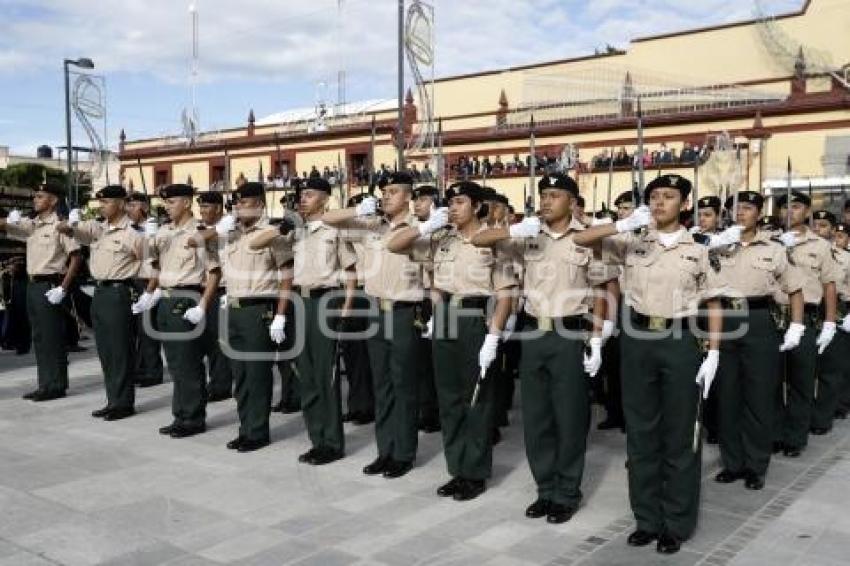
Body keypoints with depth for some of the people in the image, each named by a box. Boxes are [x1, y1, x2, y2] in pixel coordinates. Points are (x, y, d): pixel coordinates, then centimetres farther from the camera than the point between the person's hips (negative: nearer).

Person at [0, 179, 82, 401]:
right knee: (39, 337, 11)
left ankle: (56, 385, 6)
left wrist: (63, 288, -18)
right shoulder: (30, 225, 12)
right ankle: (45, 384, 19)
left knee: (52, 337, -2)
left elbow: (76, 257, -14)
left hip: (50, 286, -8)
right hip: (33, 285, 8)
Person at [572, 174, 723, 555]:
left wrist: (713, 354, -3)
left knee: (679, 434, 5)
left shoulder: (698, 250, 4)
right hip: (637, 340, 2)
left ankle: (677, 523, 17)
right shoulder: (632, 242, 6)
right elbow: (580, 239, -1)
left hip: (680, 341, -1)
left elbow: (713, 305, 6)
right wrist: (623, 225, -15)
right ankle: (647, 518, 21)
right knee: (640, 431, 8)